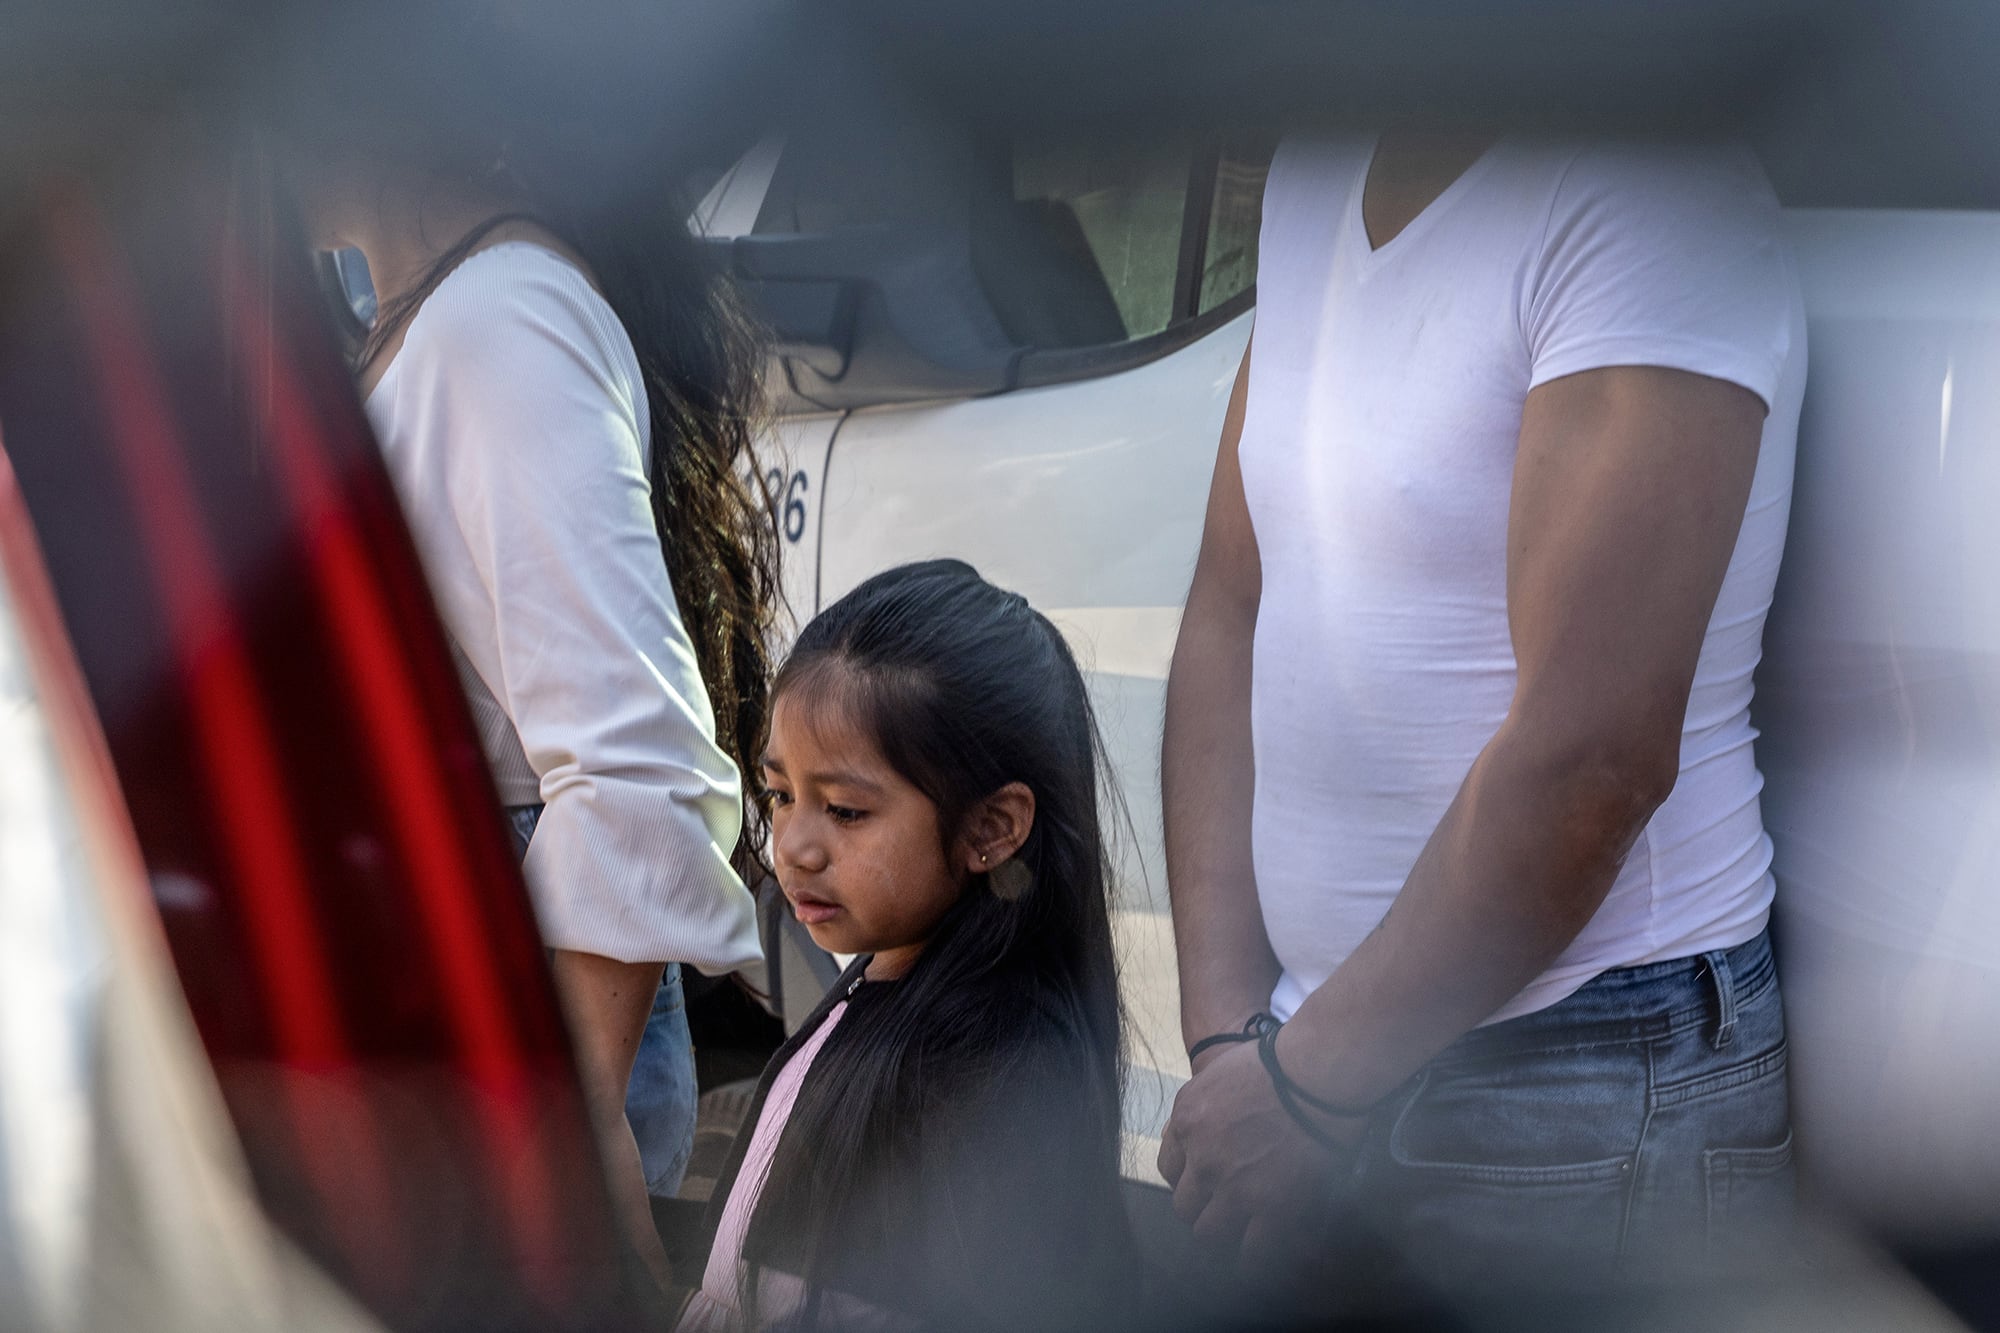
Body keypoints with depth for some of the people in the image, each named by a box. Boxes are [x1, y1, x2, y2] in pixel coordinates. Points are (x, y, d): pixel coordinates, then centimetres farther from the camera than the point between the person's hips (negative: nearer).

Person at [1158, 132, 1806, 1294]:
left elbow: (1591, 760, -23)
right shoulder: (1316, 169, 5)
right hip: (1325, 1030, 7)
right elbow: (1229, 614, 6)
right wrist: (1226, 1038, -1)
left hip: (1588, 1086, -7)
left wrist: (1306, 1086, -15)